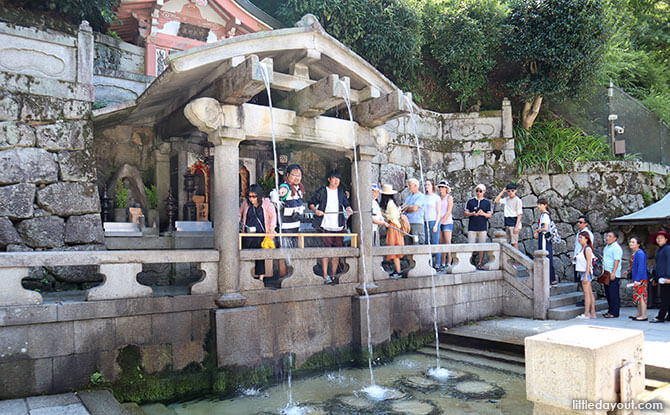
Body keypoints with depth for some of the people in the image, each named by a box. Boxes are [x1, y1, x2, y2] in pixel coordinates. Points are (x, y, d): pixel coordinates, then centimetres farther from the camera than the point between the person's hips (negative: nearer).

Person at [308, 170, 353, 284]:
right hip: (325, 226, -3)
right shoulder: (322, 191, 4)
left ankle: (333, 275, 14)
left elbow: (346, 204, 17)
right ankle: (325, 275, -1)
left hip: (338, 227, 3)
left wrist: (348, 209, -4)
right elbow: (311, 203, 8)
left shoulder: (341, 192, 14)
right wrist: (315, 210, -11)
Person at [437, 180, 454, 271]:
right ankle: (442, 264, 6)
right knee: (441, 243, 3)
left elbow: (449, 212, -7)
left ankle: (449, 263, -6)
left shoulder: (449, 197, 0)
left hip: (447, 222, -5)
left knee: (447, 243, -8)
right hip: (438, 223, 5)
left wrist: (441, 221, -12)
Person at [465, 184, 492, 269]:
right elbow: (466, 212, 9)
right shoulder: (470, 201, 8)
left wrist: (483, 214, -13)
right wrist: (472, 214, -11)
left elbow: (490, 214, 7)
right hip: (472, 227, 0)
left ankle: (480, 263, 10)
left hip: (482, 227, 0)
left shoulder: (487, 202, 8)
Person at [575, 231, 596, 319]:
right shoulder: (582, 249, 15)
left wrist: (586, 276, -20)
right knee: (590, 293, 10)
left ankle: (586, 314, -7)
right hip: (582, 272, 9)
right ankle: (593, 313, 14)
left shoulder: (587, 249, -13)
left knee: (587, 293, -8)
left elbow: (589, 263, -18)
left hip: (586, 272, -9)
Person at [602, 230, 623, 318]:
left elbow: (617, 261, -18)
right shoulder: (606, 247, 18)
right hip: (606, 274, 9)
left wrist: (613, 273, -23)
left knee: (614, 294, -5)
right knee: (608, 293, 12)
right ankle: (610, 311, 20)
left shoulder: (616, 248, -11)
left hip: (613, 275, -9)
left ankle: (614, 313, 0)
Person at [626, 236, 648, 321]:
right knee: (637, 296, 15)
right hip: (636, 279, 10)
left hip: (640, 279, -10)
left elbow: (641, 267, -22)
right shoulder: (634, 253, 12)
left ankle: (644, 316, -1)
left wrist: (637, 279, -25)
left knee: (641, 296, -6)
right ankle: (639, 314, 24)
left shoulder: (640, 253, -17)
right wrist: (629, 271, 19)